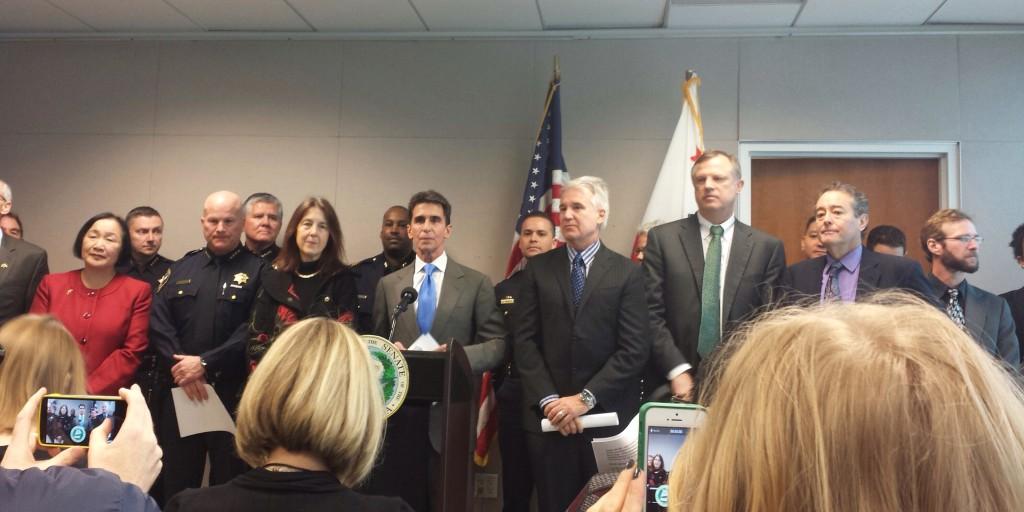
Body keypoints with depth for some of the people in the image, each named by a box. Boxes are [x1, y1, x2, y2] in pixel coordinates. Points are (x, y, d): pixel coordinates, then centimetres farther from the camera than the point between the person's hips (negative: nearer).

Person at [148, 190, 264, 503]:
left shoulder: (259, 271, -2)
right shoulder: (180, 269, 13)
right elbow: (158, 322, 4)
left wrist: (205, 363, -16)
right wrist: (179, 366, -11)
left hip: (233, 395, -3)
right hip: (179, 391, 4)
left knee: (229, 482, 7)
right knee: (176, 481, 13)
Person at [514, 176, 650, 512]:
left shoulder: (628, 273, 1)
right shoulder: (538, 268, 6)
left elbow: (635, 349, -6)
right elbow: (525, 340, 2)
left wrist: (586, 398, -12)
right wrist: (548, 400, -9)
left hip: (607, 415, -1)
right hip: (548, 415, 1)